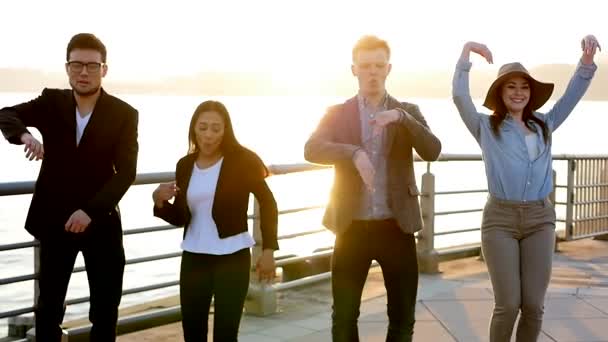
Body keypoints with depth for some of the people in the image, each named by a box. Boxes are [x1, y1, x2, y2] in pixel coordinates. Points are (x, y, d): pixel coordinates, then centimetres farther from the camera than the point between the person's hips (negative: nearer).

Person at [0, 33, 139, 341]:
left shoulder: (124, 114, -7)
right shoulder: (51, 102, 1)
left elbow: (126, 172, -14)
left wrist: (90, 210, -26)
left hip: (101, 221, -1)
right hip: (55, 219, 1)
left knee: (106, 308, 8)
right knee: (48, 305, 9)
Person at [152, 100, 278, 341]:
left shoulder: (241, 160, -8)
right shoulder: (185, 165, 5)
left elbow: (268, 203, -2)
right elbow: (181, 218, 10)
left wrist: (268, 249, -7)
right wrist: (160, 202, -10)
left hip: (232, 258, -4)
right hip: (193, 258, 5)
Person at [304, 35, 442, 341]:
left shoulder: (407, 113, 7)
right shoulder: (337, 113, 4)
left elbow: (432, 152, -9)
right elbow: (312, 150, -14)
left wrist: (401, 118, -23)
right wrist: (354, 153, -31)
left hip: (396, 226, 1)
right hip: (352, 227, -1)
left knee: (403, 316, 7)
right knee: (344, 317, 3)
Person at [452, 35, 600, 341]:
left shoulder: (544, 125, 15)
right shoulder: (486, 127, 6)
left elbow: (572, 95, 10)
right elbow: (459, 96, -6)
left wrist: (587, 59, -4)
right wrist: (466, 54, -10)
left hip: (540, 219, 3)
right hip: (500, 219, -3)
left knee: (533, 306, 2)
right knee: (507, 305, -6)